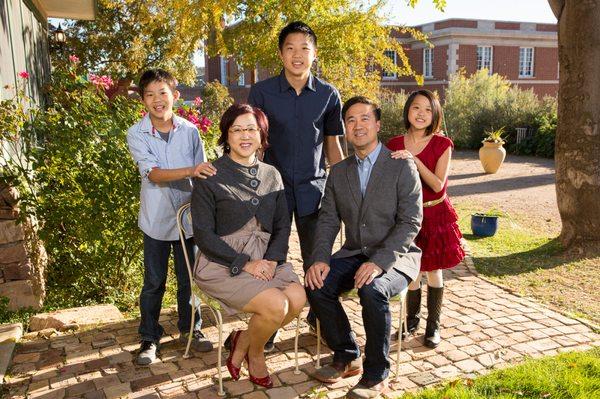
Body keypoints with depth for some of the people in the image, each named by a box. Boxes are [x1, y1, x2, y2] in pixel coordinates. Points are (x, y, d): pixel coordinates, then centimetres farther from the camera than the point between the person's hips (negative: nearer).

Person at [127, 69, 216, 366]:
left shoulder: (189, 131, -3)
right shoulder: (136, 134, -8)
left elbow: (202, 176, 3)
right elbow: (153, 173, -20)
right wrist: (190, 170, -35)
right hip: (156, 218, -1)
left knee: (188, 278, 14)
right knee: (154, 282, 10)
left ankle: (189, 329, 33)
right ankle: (149, 338, 27)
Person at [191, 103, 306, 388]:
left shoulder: (271, 176, 10)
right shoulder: (210, 178, -5)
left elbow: (282, 226, 11)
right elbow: (203, 235, -9)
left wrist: (272, 259, -8)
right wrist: (244, 263, -17)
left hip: (265, 259, 5)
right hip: (222, 263, -5)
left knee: (298, 298, -21)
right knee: (277, 305, -24)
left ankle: (242, 342, 5)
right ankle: (254, 354, 10)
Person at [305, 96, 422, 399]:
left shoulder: (402, 167, -7)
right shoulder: (338, 172, 9)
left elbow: (411, 222, -14)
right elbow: (328, 219, 5)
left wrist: (378, 261, -26)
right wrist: (320, 259, -13)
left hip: (394, 257, -5)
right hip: (353, 254, 5)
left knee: (372, 290, -34)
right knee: (316, 285, -20)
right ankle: (346, 357, 4)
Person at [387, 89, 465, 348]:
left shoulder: (442, 144, -7)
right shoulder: (394, 145, 0)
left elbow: (438, 185, -18)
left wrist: (414, 160, -25)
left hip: (435, 214, -1)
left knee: (434, 270, 7)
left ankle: (433, 326, 23)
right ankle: (411, 319, 29)